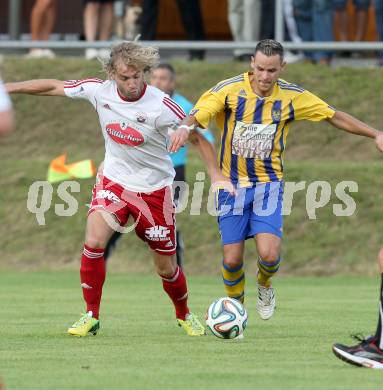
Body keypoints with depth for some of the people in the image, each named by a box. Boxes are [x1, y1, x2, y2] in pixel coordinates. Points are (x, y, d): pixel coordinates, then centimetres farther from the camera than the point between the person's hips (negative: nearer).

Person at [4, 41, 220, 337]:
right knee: (93, 243, -21)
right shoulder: (99, 90, -13)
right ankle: (91, 316, -7)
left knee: (166, 268, 7)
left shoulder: (161, 106, -23)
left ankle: (185, 315, 36)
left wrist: (214, 171, -22)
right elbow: (53, 87, 0)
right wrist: (8, 88, 1)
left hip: (154, 190, -2)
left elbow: (196, 136, -11)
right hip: (114, 182, 2)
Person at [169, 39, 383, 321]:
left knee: (269, 254, -17)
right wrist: (185, 127, -45)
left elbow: (335, 117, 4)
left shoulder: (292, 97, -6)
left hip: (268, 184, 0)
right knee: (232, 259, -4)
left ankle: (265, 286, 19)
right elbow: (198, 115, -21)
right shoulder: (230, 90, -12)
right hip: (232, 183, 0)